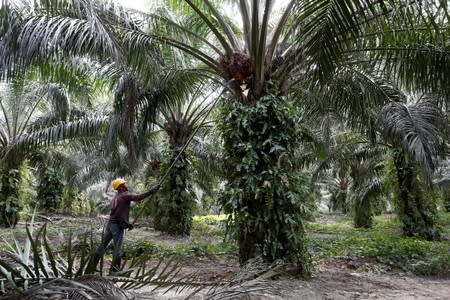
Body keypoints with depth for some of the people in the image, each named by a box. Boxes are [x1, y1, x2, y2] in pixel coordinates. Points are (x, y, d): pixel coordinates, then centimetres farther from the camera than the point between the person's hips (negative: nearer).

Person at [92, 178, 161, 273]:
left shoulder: (115, 197, 18)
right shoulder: (125, 195, -9)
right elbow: (139, 197, -21)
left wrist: (128, 223, 17)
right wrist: (151, 190, -18)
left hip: (110, 223, 9)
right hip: (117, 225, -9)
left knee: (102, 245, 15)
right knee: (118, 249, -3)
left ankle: (92, 266, 24)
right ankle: (114, 270, 1)